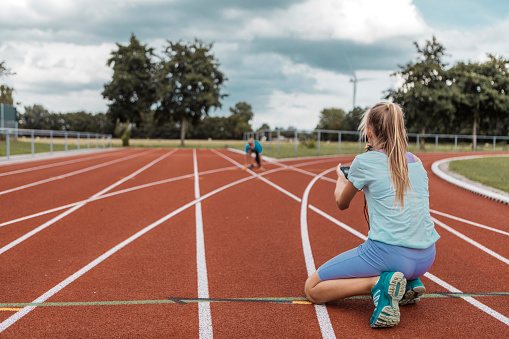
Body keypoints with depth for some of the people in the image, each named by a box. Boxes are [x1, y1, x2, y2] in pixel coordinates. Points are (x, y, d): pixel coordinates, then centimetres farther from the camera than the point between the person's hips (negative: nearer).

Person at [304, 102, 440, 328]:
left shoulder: (364, 161, -5)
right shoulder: (415, 162, 11)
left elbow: (342, 203, 13)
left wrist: (341, 178, 34)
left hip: (387, 254, -7)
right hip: (426, 258, 7)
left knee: (312, 289, 5)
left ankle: (379, 283, -13)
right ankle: (409, 282, 15)